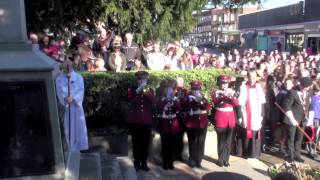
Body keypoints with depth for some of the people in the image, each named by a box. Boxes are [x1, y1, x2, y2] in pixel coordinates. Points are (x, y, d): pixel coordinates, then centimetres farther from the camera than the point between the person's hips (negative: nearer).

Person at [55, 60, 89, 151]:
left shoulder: (79, 77, 4)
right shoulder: (59, 79, 5)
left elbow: (81, 91, -5)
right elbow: (60, 93, -4)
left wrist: (73, 98, -23)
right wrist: (65, 99, -26)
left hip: (77, 105, 0)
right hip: (65, 106, 0)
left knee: (79, 126, 0)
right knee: (68, 128, 1)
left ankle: (81, 148, 9)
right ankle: (72, 150, 9)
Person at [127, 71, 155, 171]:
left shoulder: (150, 90, 11)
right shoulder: (132, 90, 6)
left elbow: (153, 102, -7)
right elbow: (130, 100, -13)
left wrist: (146, 91, -18)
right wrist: (138, 91, -23)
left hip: (147, 120, 2)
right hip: (134, 120, -2)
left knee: (145, 142, 5)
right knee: (136, 142, 2)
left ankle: (144, 163, 16)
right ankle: (136, 163, 13)